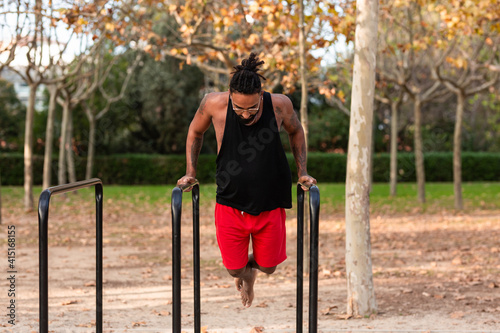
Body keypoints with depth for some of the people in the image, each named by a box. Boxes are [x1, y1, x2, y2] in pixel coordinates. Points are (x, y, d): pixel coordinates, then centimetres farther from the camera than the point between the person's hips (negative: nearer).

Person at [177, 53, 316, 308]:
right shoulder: (214, 104, -18)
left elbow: (295, 131, 8)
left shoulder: (279, 105, -16)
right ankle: (243, 274, 45)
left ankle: (250, 267, 49)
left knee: (267, 266, 10)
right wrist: (190, 173, 3)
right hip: (230, 203, 0)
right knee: (235, 269, 6)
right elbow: (195, 131, 5)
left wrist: (302, 172, 3)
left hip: (269, 204, 1)